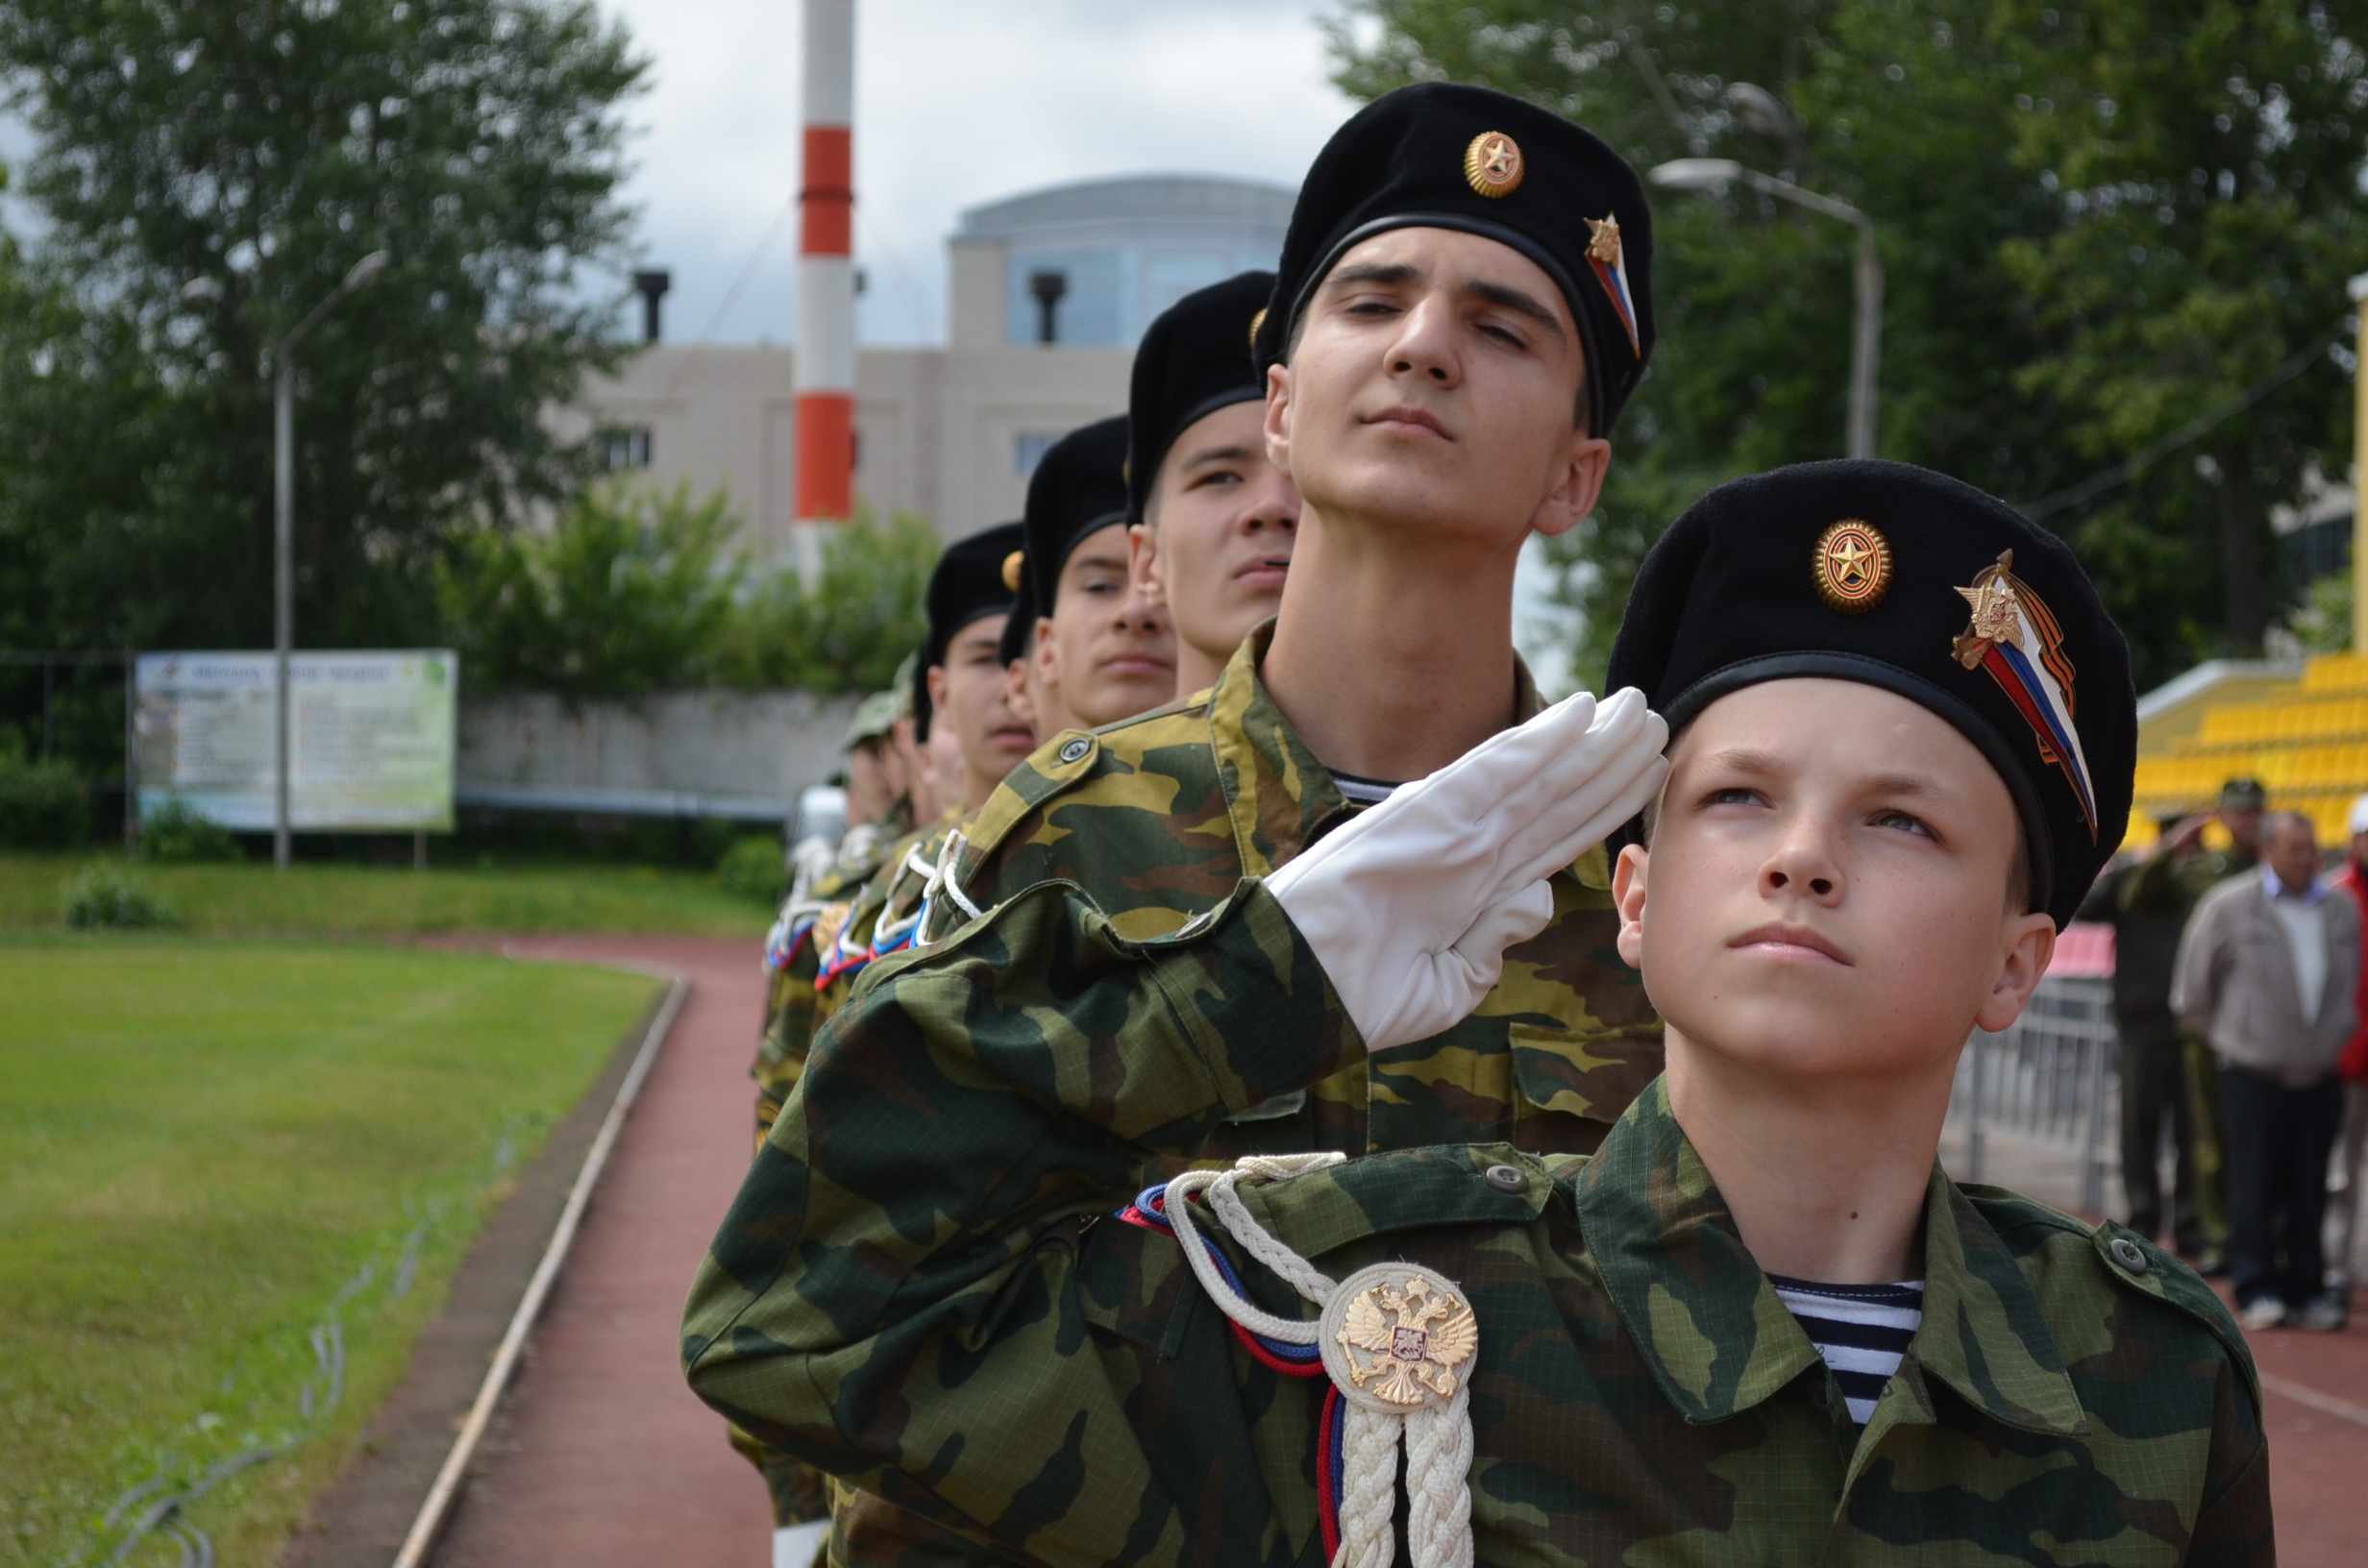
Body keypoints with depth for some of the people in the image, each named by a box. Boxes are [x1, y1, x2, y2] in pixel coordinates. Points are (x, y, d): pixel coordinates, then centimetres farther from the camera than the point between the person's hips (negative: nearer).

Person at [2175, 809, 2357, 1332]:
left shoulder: (2343, 913, 7)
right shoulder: (2229, 906, -3)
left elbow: (2352, 986, 20)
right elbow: (2193, 989, 5)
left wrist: (2339, 1038, 15)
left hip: (2320, 1076, 3)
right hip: (2253, 1074, -3)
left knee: (2309, 1190, 4)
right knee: (2255, 1185, -3)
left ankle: (2306, 1287, 13)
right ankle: (2257, 1289, 5)